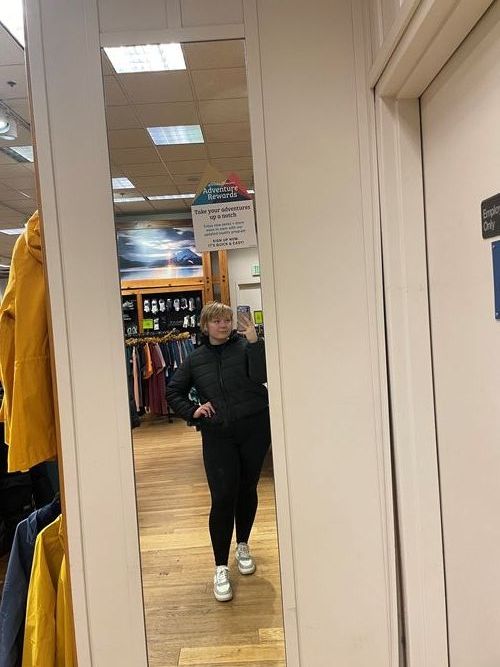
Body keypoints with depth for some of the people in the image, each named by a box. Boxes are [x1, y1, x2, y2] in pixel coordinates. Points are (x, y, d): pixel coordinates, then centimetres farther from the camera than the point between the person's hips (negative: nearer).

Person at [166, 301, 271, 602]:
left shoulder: (245, 345, -2)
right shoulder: (195, 359, 6)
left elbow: (260, 376, -19)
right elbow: (173, 392, 14)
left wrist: (254, 341, -26)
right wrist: (192, 411, -2)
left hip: (254, 428, 0)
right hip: (217, 435, 1)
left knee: (247, 491, 14)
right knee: (223, 498, -5)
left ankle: (243, 546, 38)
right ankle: (221, 568, 11)